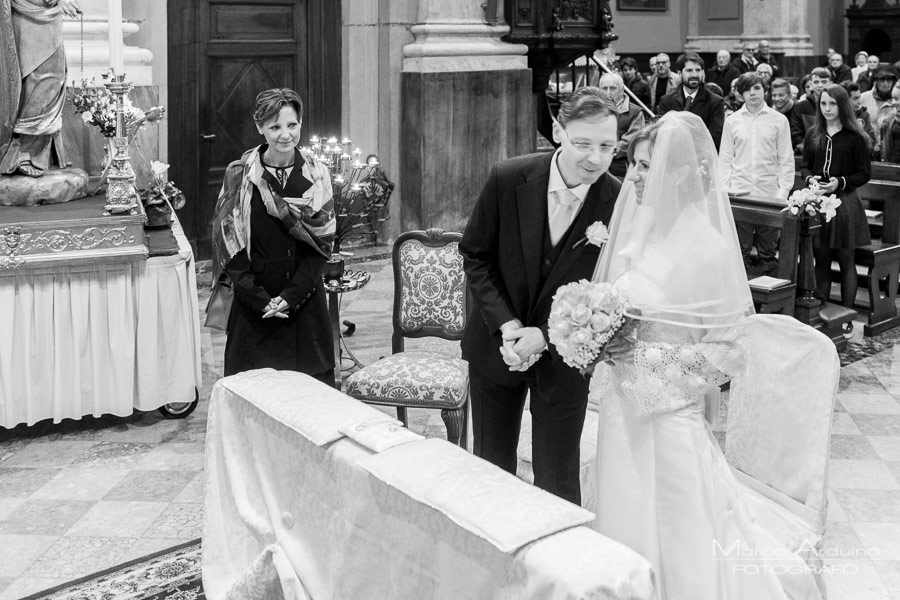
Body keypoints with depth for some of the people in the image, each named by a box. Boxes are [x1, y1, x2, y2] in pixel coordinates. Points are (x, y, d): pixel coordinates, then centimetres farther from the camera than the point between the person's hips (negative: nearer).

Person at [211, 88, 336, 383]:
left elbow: (321, 242, -1)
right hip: (254, 303, -1)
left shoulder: (316, 175, 1)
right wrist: (258, 298, -12)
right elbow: (227, 242, -3)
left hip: (304, 298, 1)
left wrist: (292, 295, -12)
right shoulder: (240, 174, -2)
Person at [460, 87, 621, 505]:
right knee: (491, 466, 18)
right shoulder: (508, 179, -15)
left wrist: (545, 336, -17)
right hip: (496, 344, 2)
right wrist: (505, 324, -15)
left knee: (557, 479, 8)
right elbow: (475, 256, -4)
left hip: (564, 354, -1)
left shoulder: (620, 203, -17)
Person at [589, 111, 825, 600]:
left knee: (672, 542, 6)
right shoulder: (635, 228, 1)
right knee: (625, 523, 18)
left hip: (668, 416, -6)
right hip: (623, 410, 6)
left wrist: (648, 356, -20)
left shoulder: (707, 250, -18)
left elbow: (733, 349, -14)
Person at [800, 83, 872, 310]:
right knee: (821, 261, 9)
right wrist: (810, 179, -8)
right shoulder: (813, 134, 7)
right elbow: (804, 166, 13)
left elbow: (865, 173, -3)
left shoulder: (854, 137, -4)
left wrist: (840, 182, -17)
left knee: (846, 262, 4)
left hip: (845, 204, -3)